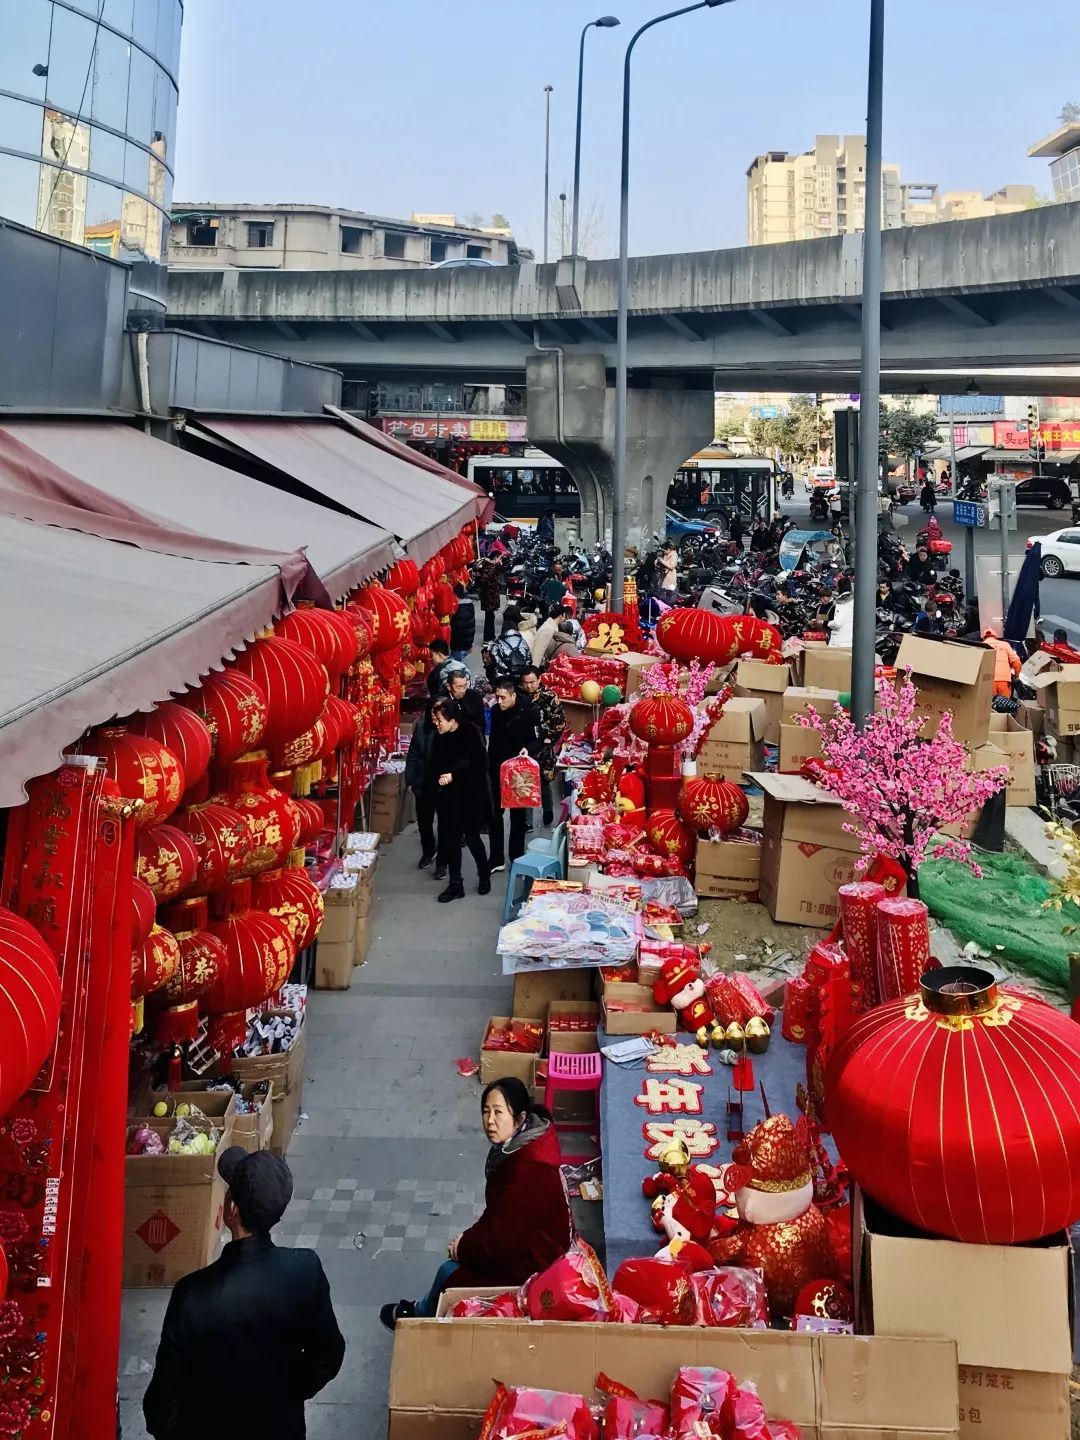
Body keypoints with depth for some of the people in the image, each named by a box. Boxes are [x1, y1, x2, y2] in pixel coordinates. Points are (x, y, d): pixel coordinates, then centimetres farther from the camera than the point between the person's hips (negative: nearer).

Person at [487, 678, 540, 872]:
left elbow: (539, 739, -13)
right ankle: (496, 858, 12)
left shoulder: (529, 712, -16)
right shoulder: (496, 711, 0)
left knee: (518, 816, 8)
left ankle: (517, 858, 19)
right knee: (495, 814, 5)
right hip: (497, 770, 4)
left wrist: (528, 750, -33)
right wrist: (489, 766, 15)